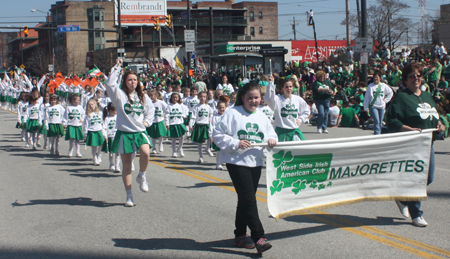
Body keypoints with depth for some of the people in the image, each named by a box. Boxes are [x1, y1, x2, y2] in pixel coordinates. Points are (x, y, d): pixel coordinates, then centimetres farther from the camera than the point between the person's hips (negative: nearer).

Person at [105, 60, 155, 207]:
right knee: (126, 165, 2)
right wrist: (117, 68, -15)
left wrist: (147, 121, 9)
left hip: (140, 131, 2)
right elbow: (110, 84, -19)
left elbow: (151, 109, 25)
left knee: (145, 153, -27)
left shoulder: (142, 97, 11)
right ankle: (129, 196, 11)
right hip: (124, 133, -2)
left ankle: (142, 177, 1)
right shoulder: (120, 94, -1)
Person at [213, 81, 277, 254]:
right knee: (248, 199, -12)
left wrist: (271, 139, -7)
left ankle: (240, 235, 25)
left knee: (245, 200, 13)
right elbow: (217, 135, -8)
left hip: (256, 162, 6)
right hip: (237, 162, -6)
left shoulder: (262, 116, 12)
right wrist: (236, 143, -19)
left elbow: (270, 133, 16)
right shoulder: (232, 114, -6)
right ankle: (258, 237, -12)